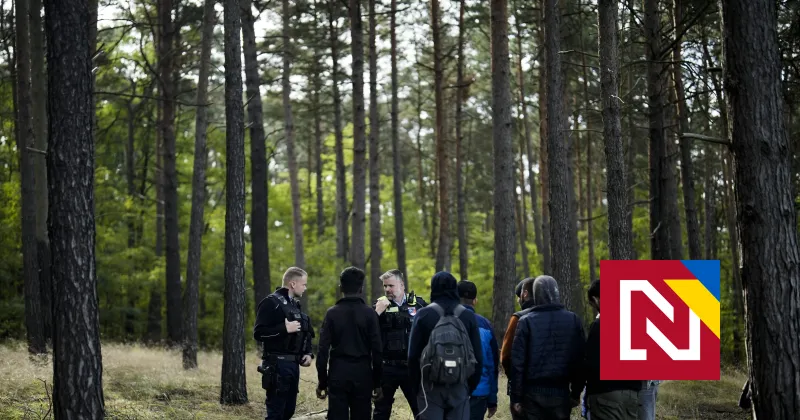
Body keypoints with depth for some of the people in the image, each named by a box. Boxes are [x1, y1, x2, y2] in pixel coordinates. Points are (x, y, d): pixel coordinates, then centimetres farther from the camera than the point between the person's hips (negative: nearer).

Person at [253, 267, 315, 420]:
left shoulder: (295, 305, 17)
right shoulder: (271, 303, -9)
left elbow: (304, 335, 24)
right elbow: (259, 333, -16)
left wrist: (308, 353, 7)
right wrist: (285, 328, -23)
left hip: (293, 365, 9)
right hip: (278, 365, -8)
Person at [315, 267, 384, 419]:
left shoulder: (332, 313, -1)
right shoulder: (369, 313, -1)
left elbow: (323, 350, -4)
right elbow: (377, 351, -2)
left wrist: (322, 382, 2)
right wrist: (377, 382, 5)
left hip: (338, 374, 0)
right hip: (362, 374, 0)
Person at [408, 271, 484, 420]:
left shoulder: (424, 314, -1)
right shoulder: (468, 316, 5)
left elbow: (413, 354, -1)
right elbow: (478, 357, 5)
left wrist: (416, 384, 8)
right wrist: (471, 386, 14)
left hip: (431, 387, -2)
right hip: (459, 387, 2)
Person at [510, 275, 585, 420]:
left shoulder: (526, 321, -5)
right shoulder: (573, 320, 3)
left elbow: (518, 362, -7)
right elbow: (580, 360, 4)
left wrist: (517, 397, -3)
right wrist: (576, 392, 11)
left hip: (534, 393, -2)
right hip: (561, 392, 2)